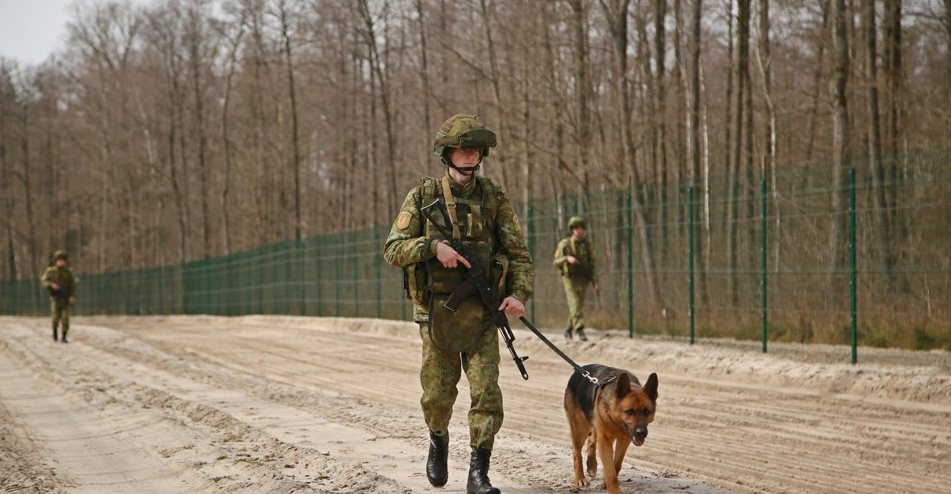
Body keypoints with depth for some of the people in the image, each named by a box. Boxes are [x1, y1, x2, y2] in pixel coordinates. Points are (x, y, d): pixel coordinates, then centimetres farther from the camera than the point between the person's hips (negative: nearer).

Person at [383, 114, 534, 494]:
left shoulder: (494, 197, 2)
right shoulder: (422, 197, 0)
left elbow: (518, 253, 1)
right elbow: (393, 249, -6)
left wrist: (519, 295, -15)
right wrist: (433, 246, -22)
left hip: (481, 315, 0)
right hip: (437, 314, 0)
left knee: (487, 393, -8)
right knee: (438, 393, 7)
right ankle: (438, 441, 38)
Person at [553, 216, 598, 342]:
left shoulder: (587, 244, 3)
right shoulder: (564, 244, -2)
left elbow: (592, 264, 6)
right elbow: (556, 263, -1)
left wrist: (594, 282, -2)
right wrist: (567, 258, -22)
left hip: (583, 281, 3)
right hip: (569, 279, -3)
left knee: (579, 306, 9)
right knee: (575, 304, -18)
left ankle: (569, 330, 29)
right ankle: (580, 330, -25)